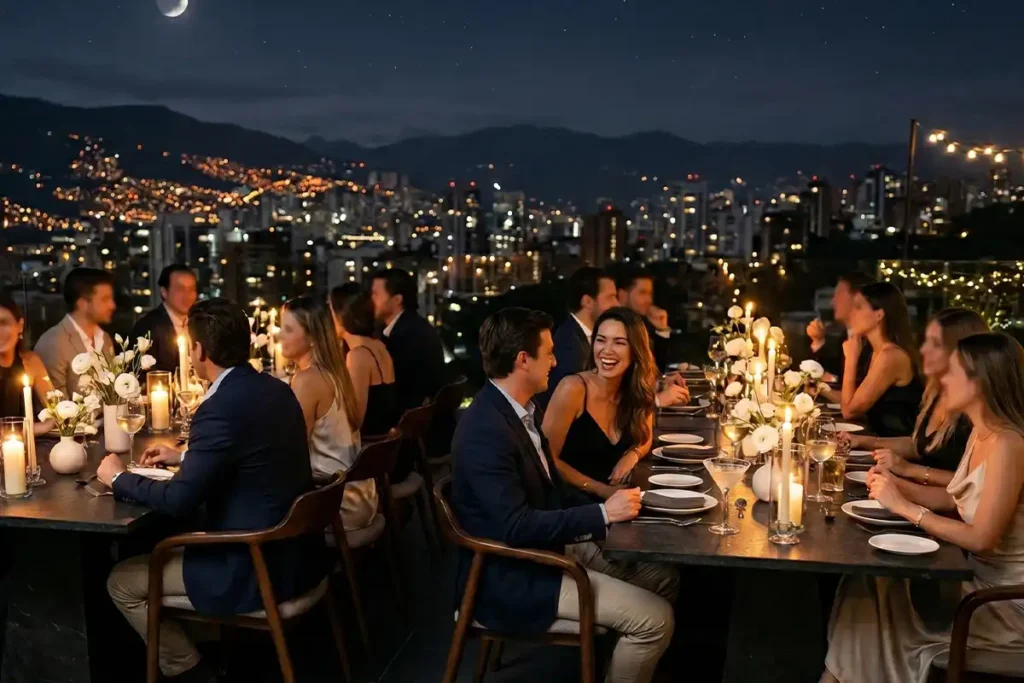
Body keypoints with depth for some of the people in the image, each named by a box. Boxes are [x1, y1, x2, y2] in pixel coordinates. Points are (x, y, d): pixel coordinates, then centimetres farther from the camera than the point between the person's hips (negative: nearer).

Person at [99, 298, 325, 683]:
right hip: (295, 549, 9)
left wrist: (118, 478, -4)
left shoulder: (221, 407, -23)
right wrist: (184, 457, 24)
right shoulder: (276, 390, 4)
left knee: (122, 583, 7)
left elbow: (179, 500, -20)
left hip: (258, 568, -9)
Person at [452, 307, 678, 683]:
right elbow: (514, 527, -29)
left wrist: (605, 504, -2)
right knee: (655, 619, -13)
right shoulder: (486, 430, -26)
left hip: (550, 547, 9)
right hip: (513, 575, -9)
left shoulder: (521, 408, 4)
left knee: (663, 576, 11)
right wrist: (602, 514, -24)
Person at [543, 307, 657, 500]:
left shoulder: (635, 391, 0)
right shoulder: (573, 389, -15)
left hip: (615, 500, 5)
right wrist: (600, 489, -15)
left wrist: (631, 455, -4)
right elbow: (547, 458, -13)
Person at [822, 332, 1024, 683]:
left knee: (877, 599, -7)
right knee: (867, 583, -3)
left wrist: (904, 507, -19)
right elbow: (958, 499, 11)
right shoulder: (980, 434, 4)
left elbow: (981, 538, -26)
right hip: (980, 575, 8)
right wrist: (898, 487, -3)